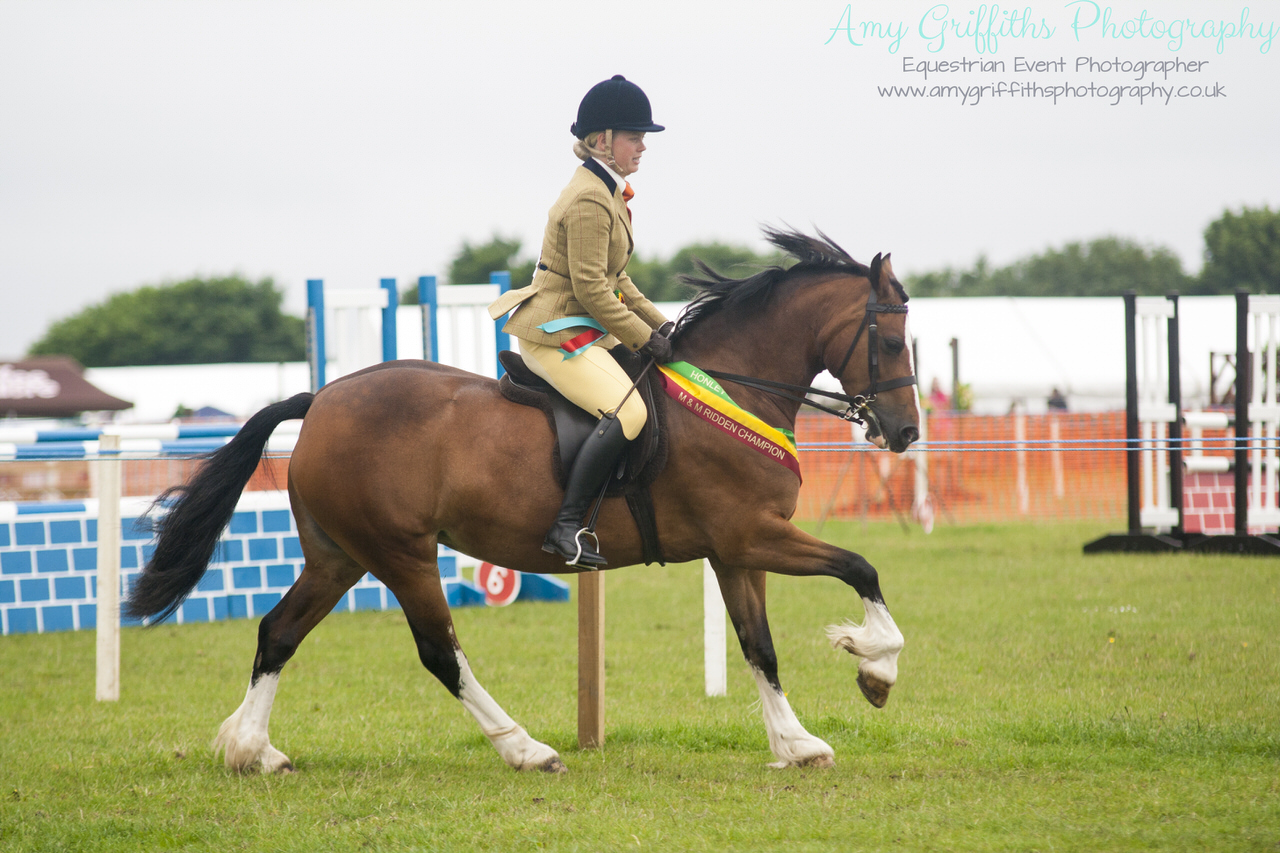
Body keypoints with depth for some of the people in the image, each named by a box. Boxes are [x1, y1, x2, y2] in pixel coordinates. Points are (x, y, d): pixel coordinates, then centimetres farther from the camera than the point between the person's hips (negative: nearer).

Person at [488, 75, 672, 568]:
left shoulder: (607, 193, 16)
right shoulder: (589, 201, -18)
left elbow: (615, 281, 22)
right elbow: (591, 289, -21)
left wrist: (659, 326, 14)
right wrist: (644, 338, -16)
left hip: (581, 331, 11)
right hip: (556, 335, -11)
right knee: (627, 411, -27)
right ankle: (567, 526, -29)